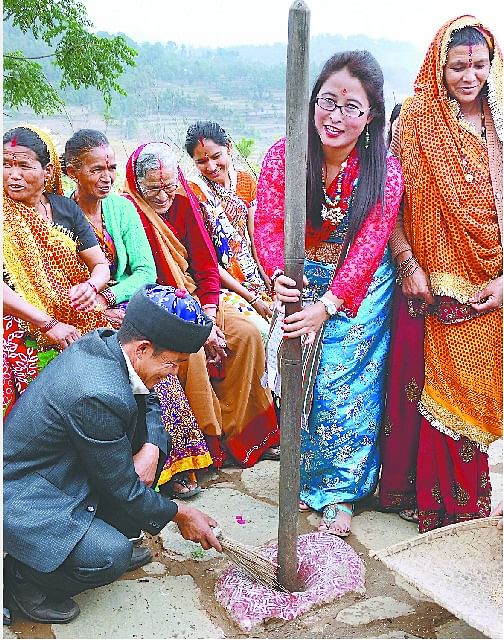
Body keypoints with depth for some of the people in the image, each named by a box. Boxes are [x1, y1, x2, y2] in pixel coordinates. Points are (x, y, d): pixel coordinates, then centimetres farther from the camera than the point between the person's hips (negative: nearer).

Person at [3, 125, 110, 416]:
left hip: (79, 324, 4)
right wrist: (48, 323, -17)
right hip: (24, 332, -4)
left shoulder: (66, 209, 10)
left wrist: (91, 286, -12)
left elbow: (101, 265, 11)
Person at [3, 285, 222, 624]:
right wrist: (181, 515, -5)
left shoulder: (107, 341, -8)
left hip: (60, 468, 9)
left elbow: (150, 403, 9)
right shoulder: (99, 396, -34)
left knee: (155, 440, 4)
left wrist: (151, 448, -11)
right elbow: (124, 490, -20)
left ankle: (100, 536, 16)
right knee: (111, 557, -26)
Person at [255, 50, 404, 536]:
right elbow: (268, 223, -16)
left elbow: (368, 246, -22)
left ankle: (341, 493, 19)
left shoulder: (384, 171, -17)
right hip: (302, 282, 2)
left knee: (346, 387, -1)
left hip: (361, 290, -1)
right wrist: (278, 274, -36)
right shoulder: (283, 156, -13)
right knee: (300, 382, 6)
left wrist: (327, 305, -33)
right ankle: (309, 478, 29)